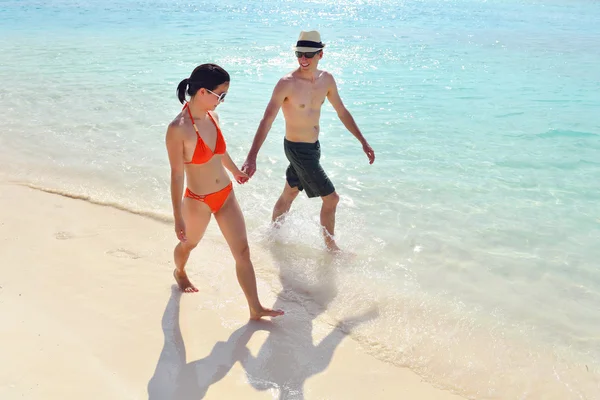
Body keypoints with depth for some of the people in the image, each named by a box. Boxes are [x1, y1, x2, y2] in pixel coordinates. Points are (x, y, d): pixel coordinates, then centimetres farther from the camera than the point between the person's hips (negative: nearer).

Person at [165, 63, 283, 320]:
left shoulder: (212, 117, -4)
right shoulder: (178, 129, -25)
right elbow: (177, 175, -20)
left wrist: (236, 171, 32)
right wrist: (178, 217, -16)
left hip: (226, 195, 5)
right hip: (198, 201, -5)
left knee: (242, 252, 5)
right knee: (189, 243, 24)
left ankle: (255, 309, 15)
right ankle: (179, 273, 59)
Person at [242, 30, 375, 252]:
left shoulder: (326, 79, -2)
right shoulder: (287, 83, -22)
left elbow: (342, 111, 10)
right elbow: (267, 121, -27)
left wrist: (363, 142, 11)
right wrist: (251, 158, -35)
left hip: (314, 145, 7)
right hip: (297, 149, -7)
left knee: (289, 194, 22)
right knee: (331, 198, 0)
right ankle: (330, 246, 21)